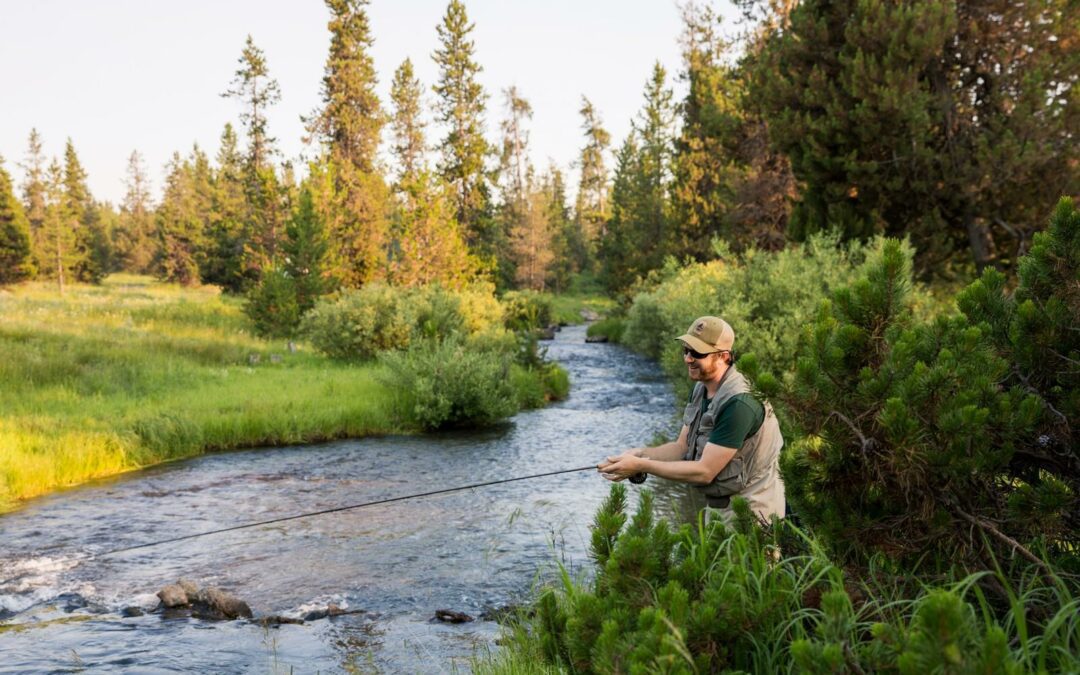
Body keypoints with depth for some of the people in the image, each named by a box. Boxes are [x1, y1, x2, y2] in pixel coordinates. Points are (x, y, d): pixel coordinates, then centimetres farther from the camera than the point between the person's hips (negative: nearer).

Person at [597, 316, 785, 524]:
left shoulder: (738, 404, -28)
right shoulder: (701, 390, 1)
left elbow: (705, 471, -26)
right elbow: (682, 447, 4)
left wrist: (641, 466, -25)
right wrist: (639, 454, -13)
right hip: (717, 505, 8)